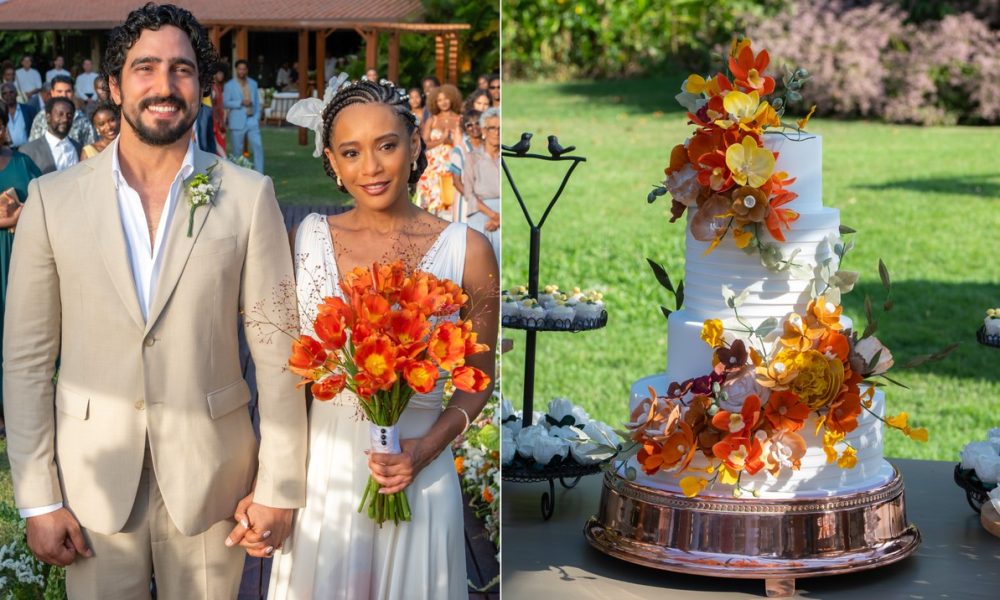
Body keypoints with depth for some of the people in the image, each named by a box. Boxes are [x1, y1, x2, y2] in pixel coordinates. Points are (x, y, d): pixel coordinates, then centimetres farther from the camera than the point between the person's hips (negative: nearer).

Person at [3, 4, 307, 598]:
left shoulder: (249, 196, -3)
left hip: (209, 482, 0)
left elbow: (276, 350, -2)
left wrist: (280, 487, -3)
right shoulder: (53, 198, -1)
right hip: (94, 480, 1)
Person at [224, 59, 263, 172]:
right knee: (237, 150, 2)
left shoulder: (253, 83, 13)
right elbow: (225, 103, -7)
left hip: (252, 121, 3)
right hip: (237, 122, -3)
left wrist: (258, 116, 6)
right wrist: (241, 103, -17)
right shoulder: (229, 85, 0)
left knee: (258, 146, -6)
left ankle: (259, 173, -3)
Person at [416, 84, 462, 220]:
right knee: (433, 198, -5)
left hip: (451, 166, -1)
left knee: (449, 197, -7)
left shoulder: (458, 120, 5)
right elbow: (424, 143, 1)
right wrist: (442, 139, -10)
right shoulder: (432, 120, 10)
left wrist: (449, 141, -15)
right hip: (433, 166, 1)